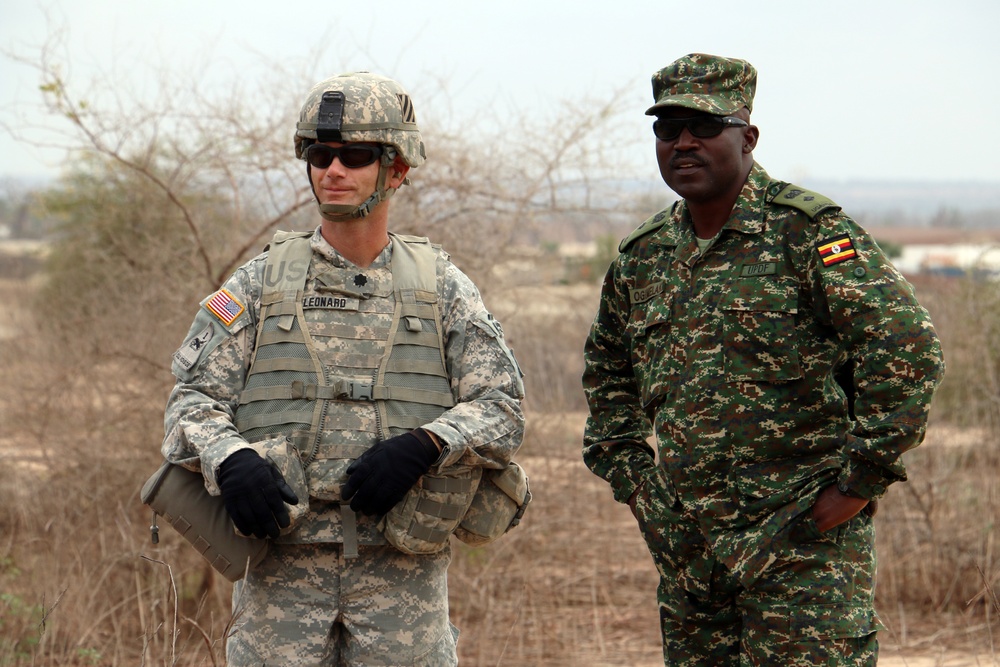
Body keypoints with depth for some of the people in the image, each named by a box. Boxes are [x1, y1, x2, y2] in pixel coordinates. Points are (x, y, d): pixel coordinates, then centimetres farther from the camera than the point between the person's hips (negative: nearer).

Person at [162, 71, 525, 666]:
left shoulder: (442, 288, 8)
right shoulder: (260, 283, 8)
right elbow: (193, 398, 4)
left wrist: (421, 447, -17)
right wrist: (229, 460, -17)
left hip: (404, 568, 0)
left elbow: (502, 411, 2)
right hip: (283, 562, 0)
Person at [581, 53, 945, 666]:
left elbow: (908, 346, -16)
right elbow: (606, 369, 29)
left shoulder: (807, 230, -9)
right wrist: (631, 475, 17)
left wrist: (859, 482, -15)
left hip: (803, 541, -6)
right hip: (686, 549, 6)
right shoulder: (642, 257, 11)